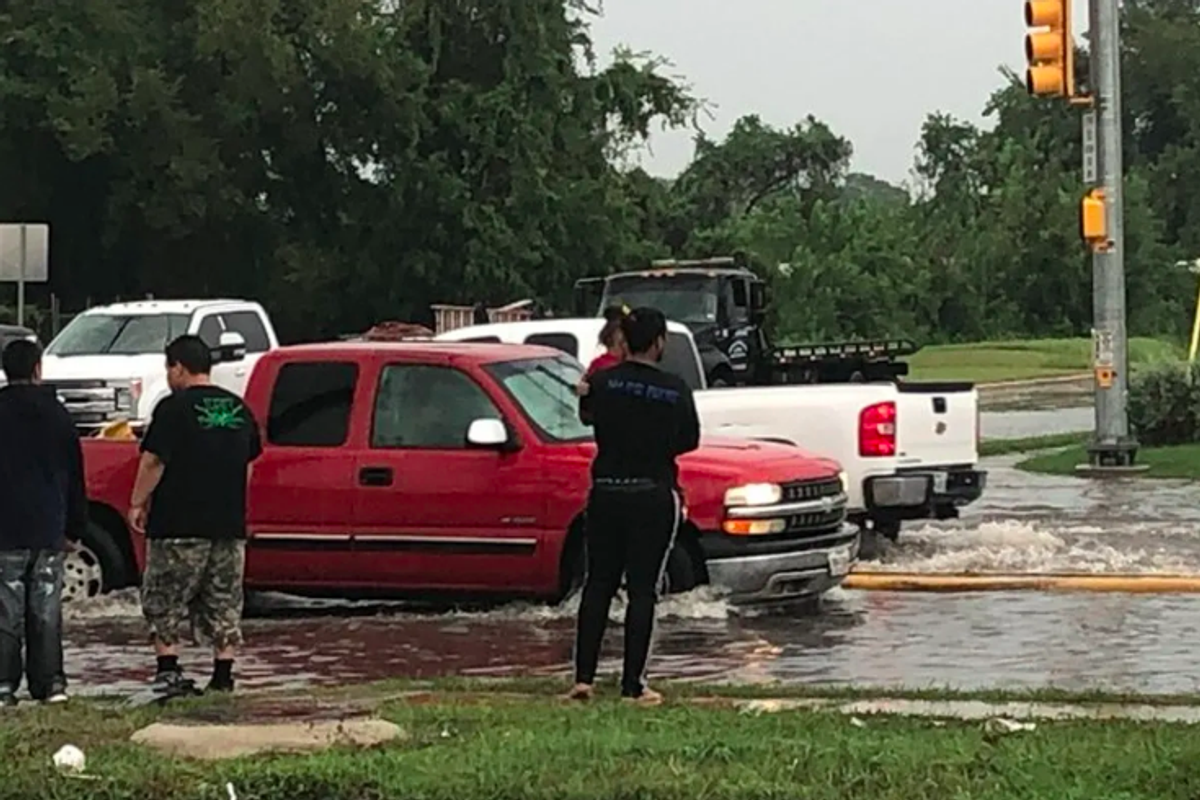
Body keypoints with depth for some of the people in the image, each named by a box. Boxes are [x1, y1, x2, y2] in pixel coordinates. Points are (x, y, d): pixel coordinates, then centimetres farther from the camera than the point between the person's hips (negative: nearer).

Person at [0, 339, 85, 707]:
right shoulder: (58, 415, 7)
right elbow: (75, 477, 12)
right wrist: (74, 528, 18)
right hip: (49, 531, 3)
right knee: (47, 611, 8)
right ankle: (51, 683, 6)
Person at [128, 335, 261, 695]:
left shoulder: (175, 408, -9)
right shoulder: (238, 409, 11)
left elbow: (153, 462, -13)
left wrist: (138, 503, -2)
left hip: (179, 524, -5)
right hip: (230, 524, 5)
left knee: (163, 600, 4)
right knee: (224, 602, 10)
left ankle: (168, 668, -3)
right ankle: (223, 673, 6)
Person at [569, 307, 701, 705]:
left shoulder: (602, 382, -4)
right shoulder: (675, 390, -8)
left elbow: (586, 416, 14)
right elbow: (689, 441, 4)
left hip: (606, 493, 2)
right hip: (654, 496, -2)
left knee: (597, 585, 12)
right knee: (642, 590, 3)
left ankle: (584, 677, 7)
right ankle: (632, 685, 3)